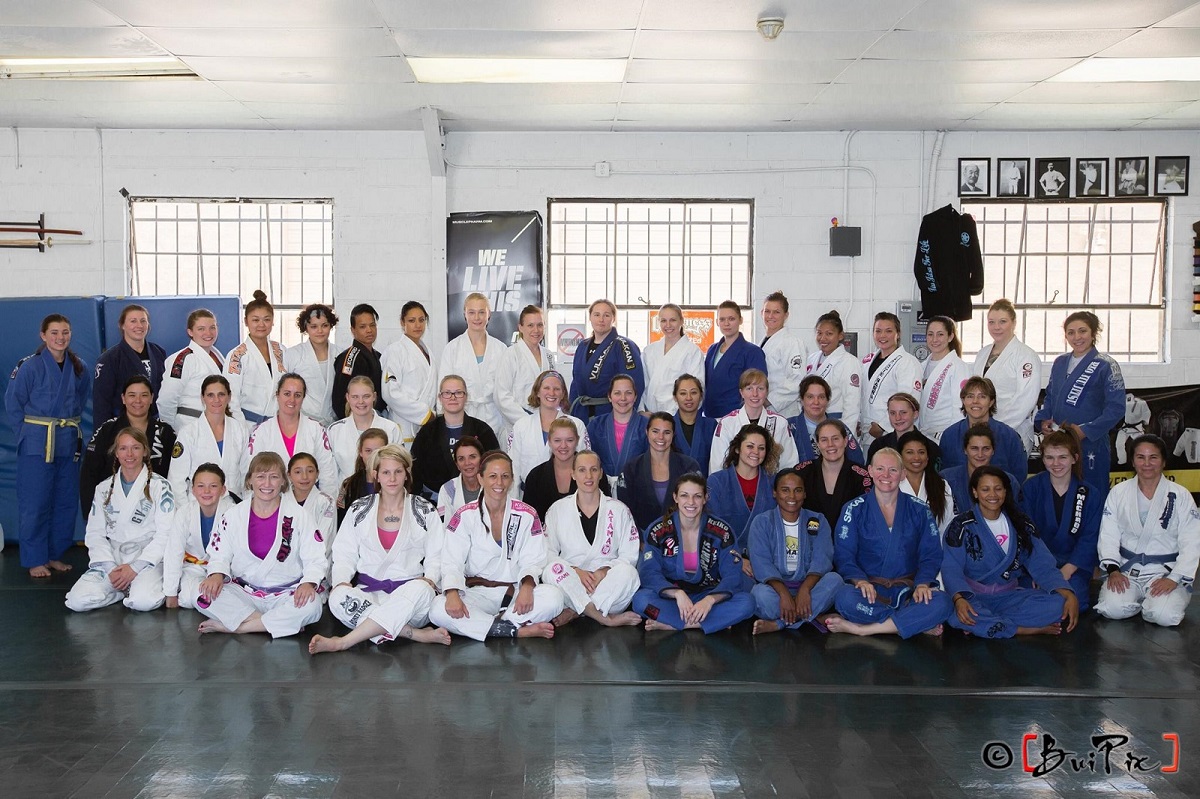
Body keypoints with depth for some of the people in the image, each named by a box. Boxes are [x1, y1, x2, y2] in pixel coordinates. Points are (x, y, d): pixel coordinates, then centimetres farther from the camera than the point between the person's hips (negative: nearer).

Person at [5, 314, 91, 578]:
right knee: (35, 503, -1)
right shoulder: (30, 366, -9)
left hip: (68, 444, 5)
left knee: (65, 502, 9)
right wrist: (28, 433, -4)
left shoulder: (80, 369, 5)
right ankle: (35, 560, 10)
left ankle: (55, 555, 23)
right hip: (36, 444, -5)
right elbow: (13, 403, -4)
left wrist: (68, 425, 8)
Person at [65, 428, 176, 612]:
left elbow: (165, 533, -6)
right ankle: (125, 589, 4)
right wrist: (110, 568, -9)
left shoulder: (159, 486, 1)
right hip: (111, 560, 3)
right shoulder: (104, 489, 13)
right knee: (77, 600, -21)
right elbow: (95, 534, 8)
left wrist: (135, 568, -15)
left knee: (144, 601, -32)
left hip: (147, 559, -3)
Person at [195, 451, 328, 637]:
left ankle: (231, 626, -22)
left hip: (286, 594, -1)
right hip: (244, 592, 2)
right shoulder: (233, 515, 7)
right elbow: (219, 556, 8)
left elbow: (316, 559, -3)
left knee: (311, 606, -34)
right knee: (204, 597, -26)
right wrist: (217, 575, -15)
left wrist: (308, 583, -23)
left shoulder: (299, 515, 0)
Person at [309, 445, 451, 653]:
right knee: (338, 597, -32)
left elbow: (436, 557, 7)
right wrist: (341, 581, -10)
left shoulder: (425, 511, 10)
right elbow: (344, 555, 9)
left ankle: (342, 642, -37)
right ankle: (417, 634, -34)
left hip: (409, 591, -1)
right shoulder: (359, 509, 14)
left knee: (420, 590, -38)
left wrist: (430, 579, -13)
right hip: (368, 592, 1)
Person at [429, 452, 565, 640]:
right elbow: (451, 562, -5)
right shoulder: (465, 516, 1)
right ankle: (521, 631, -28)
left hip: (515, 591, 0)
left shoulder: (527, 515, 3)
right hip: (476, 593, 0)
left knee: (554, 597, -29)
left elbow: (533, 560, -1)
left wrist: (527, 586, -24)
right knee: (438, 610, -31)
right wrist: (452, 594, -26)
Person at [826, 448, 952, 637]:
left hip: (907, 591, 2)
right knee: (846, 598, -36)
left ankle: (858, 629, -27)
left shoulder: (919, 510, 10)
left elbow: (931, 555, 5)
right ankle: (919, 623, -21)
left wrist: (922, 584, -15)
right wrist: (860, 580, -22)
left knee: (941, 603, -31)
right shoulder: (854, 510, 6)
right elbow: (843, 555, -2)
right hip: (870, 591, -1)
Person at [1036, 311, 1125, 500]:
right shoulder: (1060, 363, 13)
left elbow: (1116, 408, -11)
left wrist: (1086, 431, -20)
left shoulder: (1105, 366, -6)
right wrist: (1042, 420, 3)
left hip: (1091, 446, -6)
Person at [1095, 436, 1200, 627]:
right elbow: (1108, 536, 1)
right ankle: (1141, 600, 9)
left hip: (1166, 572, -1)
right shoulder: (1119, 492, 5)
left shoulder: (1180, 496, 0)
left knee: (1165, 615, -28)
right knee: (1113, 609, -25)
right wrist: (1113, 570, -14)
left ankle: (1151, 601, 8)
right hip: (1126, 570, 1)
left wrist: (1174, 579, -15)